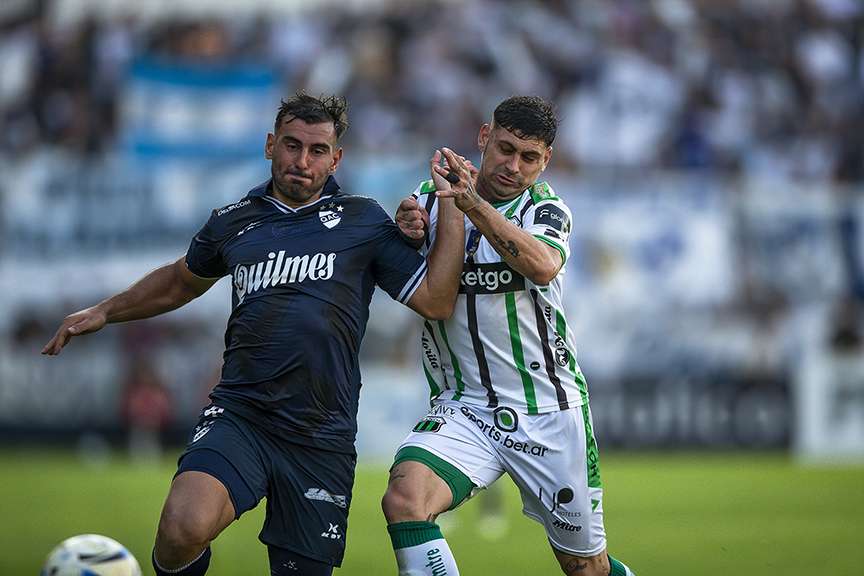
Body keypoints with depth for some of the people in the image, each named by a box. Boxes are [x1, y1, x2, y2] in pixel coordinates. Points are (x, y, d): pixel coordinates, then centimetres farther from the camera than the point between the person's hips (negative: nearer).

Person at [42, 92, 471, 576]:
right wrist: (105, 312, 33)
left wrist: (451, 206, -2)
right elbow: (182, 282, 33)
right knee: (184, 528, -27)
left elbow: (436, 301, 1)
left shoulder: (363, 221, 8)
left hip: (322, 438, 0)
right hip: (239, 416, 0)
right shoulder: (232, 222, 13)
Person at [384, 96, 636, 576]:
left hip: (548, 411, -1)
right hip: (463, 408, 1)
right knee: (403, 498, -28)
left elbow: (542, 266, -26)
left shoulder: (545, 209, -3)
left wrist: (470, 202, -36)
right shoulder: (431, 198, 4)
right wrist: (406, 237, -12)